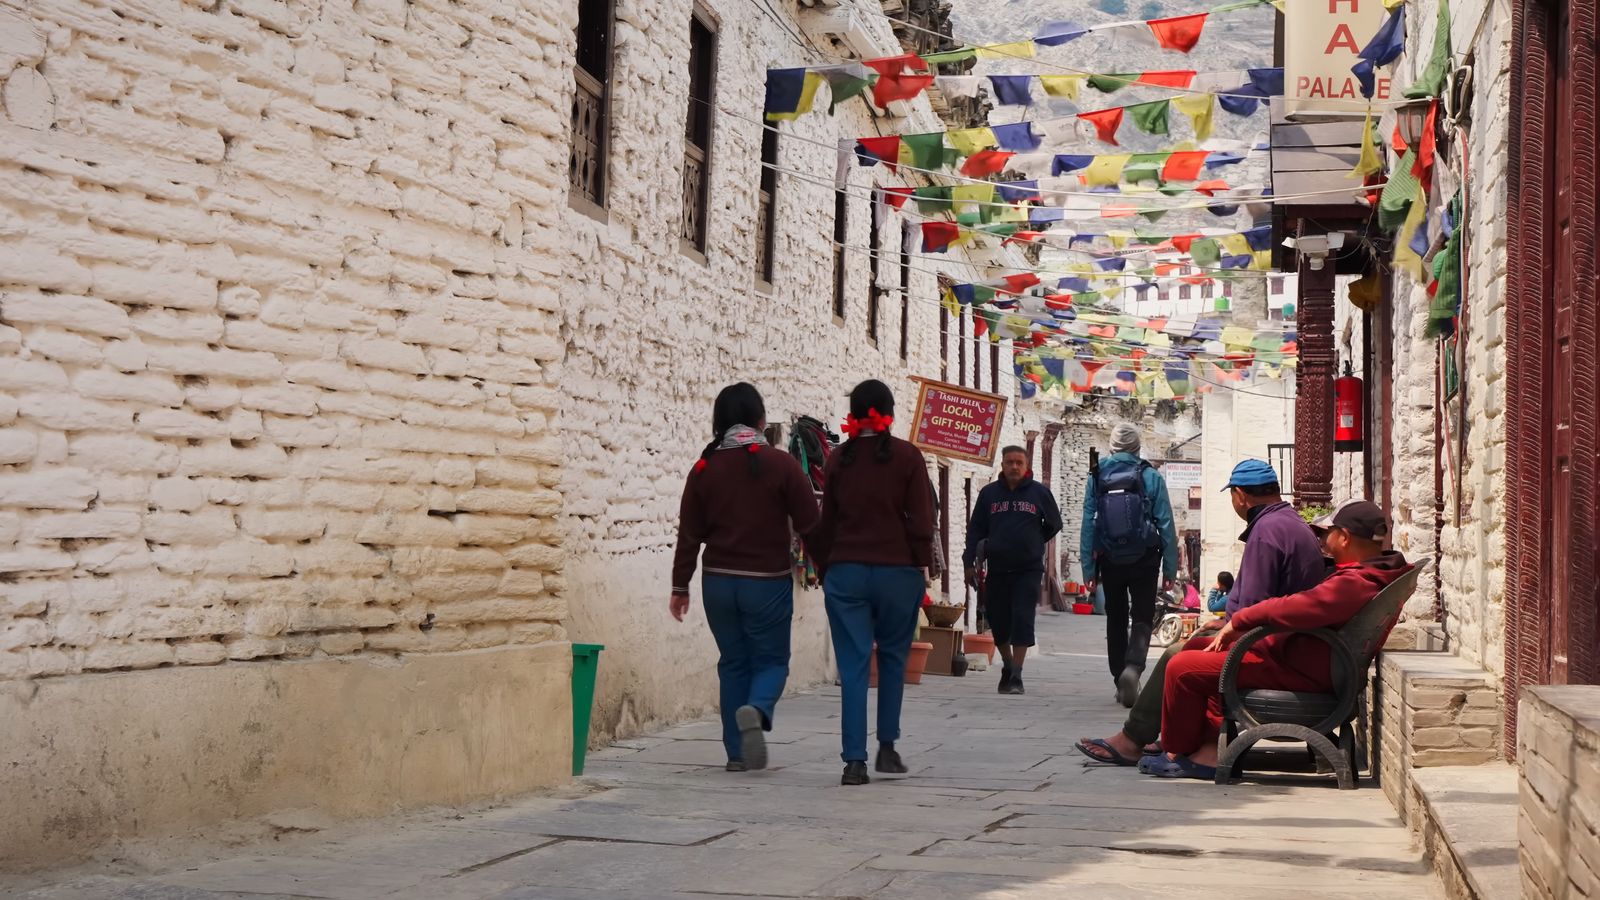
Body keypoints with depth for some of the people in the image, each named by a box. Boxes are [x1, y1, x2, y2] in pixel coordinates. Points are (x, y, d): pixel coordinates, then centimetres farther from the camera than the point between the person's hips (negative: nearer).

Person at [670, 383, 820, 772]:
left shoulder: (704, 469, 2)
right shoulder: (781, 464, -7)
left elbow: (689, 534, 5)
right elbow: (809, 523, -6)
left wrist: (680, 586, 11)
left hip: (719, 581, 3)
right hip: (768, 581, -3)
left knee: (733, 662, 13)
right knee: (771, 659, 8)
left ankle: (737, 752, 11)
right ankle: (756, 710, -23)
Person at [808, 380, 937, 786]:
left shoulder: (839, 459, 5)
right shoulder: (907, 456, -2)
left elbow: (825, 522, 8)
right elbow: (921, 519, -5)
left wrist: (825, 569, 16)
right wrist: (924, 563, 4)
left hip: (845, 571, 1)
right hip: (897, 570, -1)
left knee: (852, 665, 1)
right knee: (892, 657, 16)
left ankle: (854, 760, -5)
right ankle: (887, 747, 17)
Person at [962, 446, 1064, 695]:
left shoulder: (1039, 492, 2)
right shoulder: (989, 493, 5)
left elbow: (1054, 524, 15)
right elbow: (975, 530, 7)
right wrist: (969, 562, 1)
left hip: (1029, 569, -2)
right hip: (997, 569, 2)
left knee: (1022, 619, -10)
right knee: (998, 620, 7)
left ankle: (1016, 675, -8)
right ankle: (1007, 667, 29)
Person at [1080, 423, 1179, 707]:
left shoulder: (1096, 477, 0)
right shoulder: (1151, 477, -5)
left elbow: (1088, 524, -1)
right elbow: (1166, 524, -6)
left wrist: (1088, 569, 2)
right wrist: (1170, 568, -1)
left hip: (1110, 561, 2)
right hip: (1144, 561, -2)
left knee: (1116, 620, 14)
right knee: (1142, 619, 4)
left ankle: (1121, 682, 18)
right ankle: (1133, 667, -22)